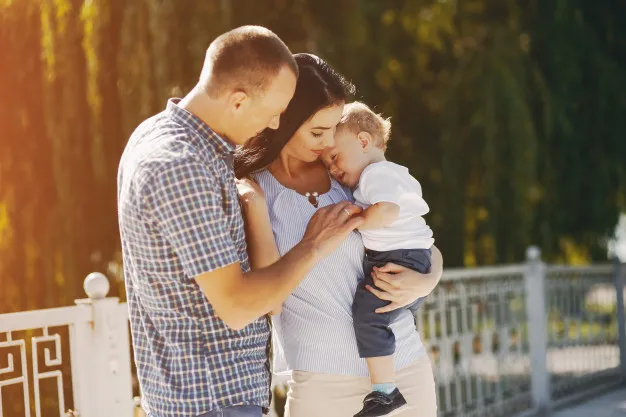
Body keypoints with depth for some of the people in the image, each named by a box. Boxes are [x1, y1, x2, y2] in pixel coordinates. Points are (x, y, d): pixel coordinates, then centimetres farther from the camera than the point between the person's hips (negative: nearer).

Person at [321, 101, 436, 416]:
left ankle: (385, 390, -24)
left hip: (402, 258, -12)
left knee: (368, 313, -21)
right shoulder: (390, 173, 21)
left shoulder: (377, 173, -12)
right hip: (408, 260, 12)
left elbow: (386, 213, -29)